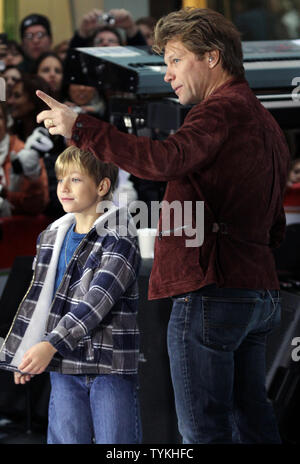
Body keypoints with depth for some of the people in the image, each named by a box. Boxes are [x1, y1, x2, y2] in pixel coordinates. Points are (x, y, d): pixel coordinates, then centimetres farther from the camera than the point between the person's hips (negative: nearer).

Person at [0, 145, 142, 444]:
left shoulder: (120, 240, -9)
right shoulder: (52, 238, 11)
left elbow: (98, 301, -20)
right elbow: (38, 298, 19)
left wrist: (52, 344, -27)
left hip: (111, 366, -5)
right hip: (64, 366, 6)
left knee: (115, 442, -4)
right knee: (65, 439, 5)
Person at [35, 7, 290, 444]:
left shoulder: (223, 109, -11)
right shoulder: (266, 123, 21)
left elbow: (166, 159, -30)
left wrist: (81, 128, -31)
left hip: (211, 292, -10)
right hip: (261, 292, 10)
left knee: (204, 430, -5)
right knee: (251, 418, 13)